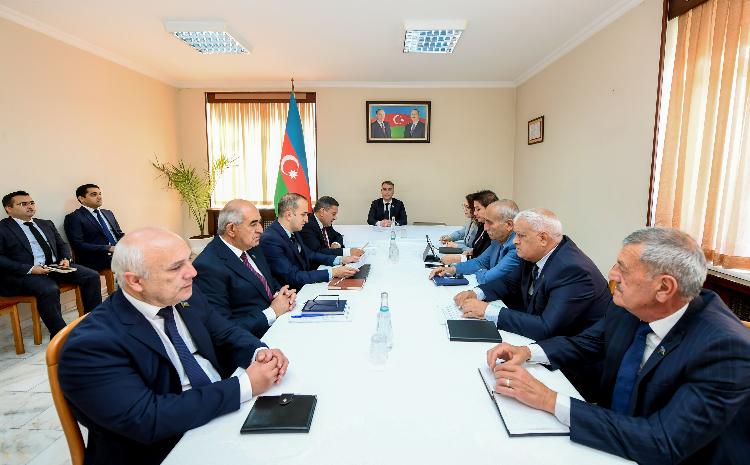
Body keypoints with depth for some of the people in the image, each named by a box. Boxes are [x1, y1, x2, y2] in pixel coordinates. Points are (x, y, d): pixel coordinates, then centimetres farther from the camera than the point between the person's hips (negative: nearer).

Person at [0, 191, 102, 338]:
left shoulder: (46, 224, 21)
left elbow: (62, 244, 24)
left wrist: (65, 259, 2)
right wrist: (30, 269, -19)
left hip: (55, 267, 6)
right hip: (24, 273, -6)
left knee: (92, 276, -14)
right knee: (49, 290, -35)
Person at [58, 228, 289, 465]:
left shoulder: (187, 297, -1)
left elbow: (227, 335, 7)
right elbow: (147, 419, -25)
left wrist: (260, 352, -14)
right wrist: (245, 385, -25)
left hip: (228, 412, 6)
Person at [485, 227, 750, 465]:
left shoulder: (726, 348, -28)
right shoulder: (629, 306, -11)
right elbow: (587, 342, 5)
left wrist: (549, 400, -32)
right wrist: (528, 352, -13)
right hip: (611, 434, 5)